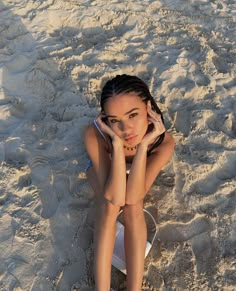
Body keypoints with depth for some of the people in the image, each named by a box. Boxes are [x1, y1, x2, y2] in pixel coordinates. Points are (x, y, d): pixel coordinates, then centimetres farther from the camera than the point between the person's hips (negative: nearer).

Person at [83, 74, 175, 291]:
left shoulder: (164, 142, -36)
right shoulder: (94, 135, -39)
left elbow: (133, 198, -36)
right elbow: (114, 199, -39)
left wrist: (143, 145, -48)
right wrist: (117, 143, -50)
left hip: (136, 171, 1)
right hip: (103, 168, -1)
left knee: (134, 208, -28)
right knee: (108, 207, -29)